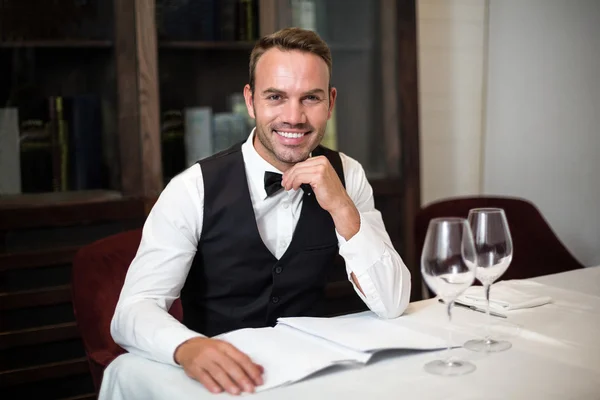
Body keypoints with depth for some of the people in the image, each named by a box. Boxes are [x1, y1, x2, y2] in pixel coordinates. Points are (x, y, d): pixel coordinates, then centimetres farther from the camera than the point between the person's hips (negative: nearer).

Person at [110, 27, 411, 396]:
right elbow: (133, 310, -21)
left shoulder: (347, 176, -5)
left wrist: (341, 206, -23)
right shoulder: (194, 190, -14)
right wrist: (189, 347, -42)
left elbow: (392, 304, -11)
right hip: (221, 380, -2)